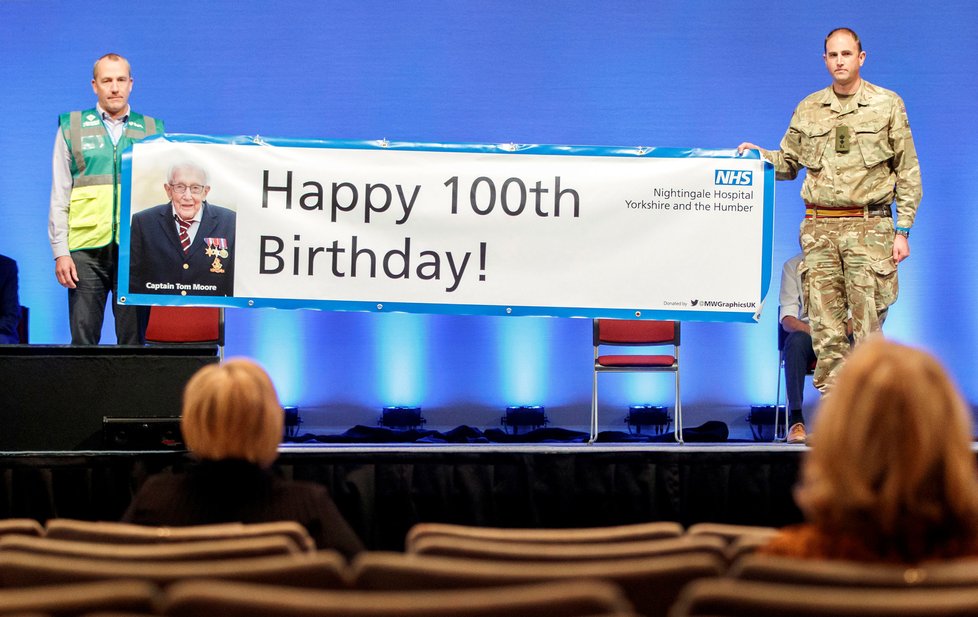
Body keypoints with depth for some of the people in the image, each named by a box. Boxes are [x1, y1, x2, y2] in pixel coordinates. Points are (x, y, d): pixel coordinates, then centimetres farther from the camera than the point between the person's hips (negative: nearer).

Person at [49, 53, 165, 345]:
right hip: (87, 248, 0)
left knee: (133, 340, 1)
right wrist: (60, 251, -1)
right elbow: (59, 196, 8)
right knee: (83, 339, -2)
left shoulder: (152, 130, 12)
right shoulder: (72, 128, 10)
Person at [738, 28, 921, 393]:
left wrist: (902, 231, -1)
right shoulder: (808, 110, 13)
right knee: (825, 326, 0)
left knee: (868, 324, -5)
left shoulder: (887, 105, 5)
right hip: (819, 229, 3)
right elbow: (789, 164, 21)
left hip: (869, 227, -3)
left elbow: (908, 172, 5)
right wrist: (759, 155, 0)